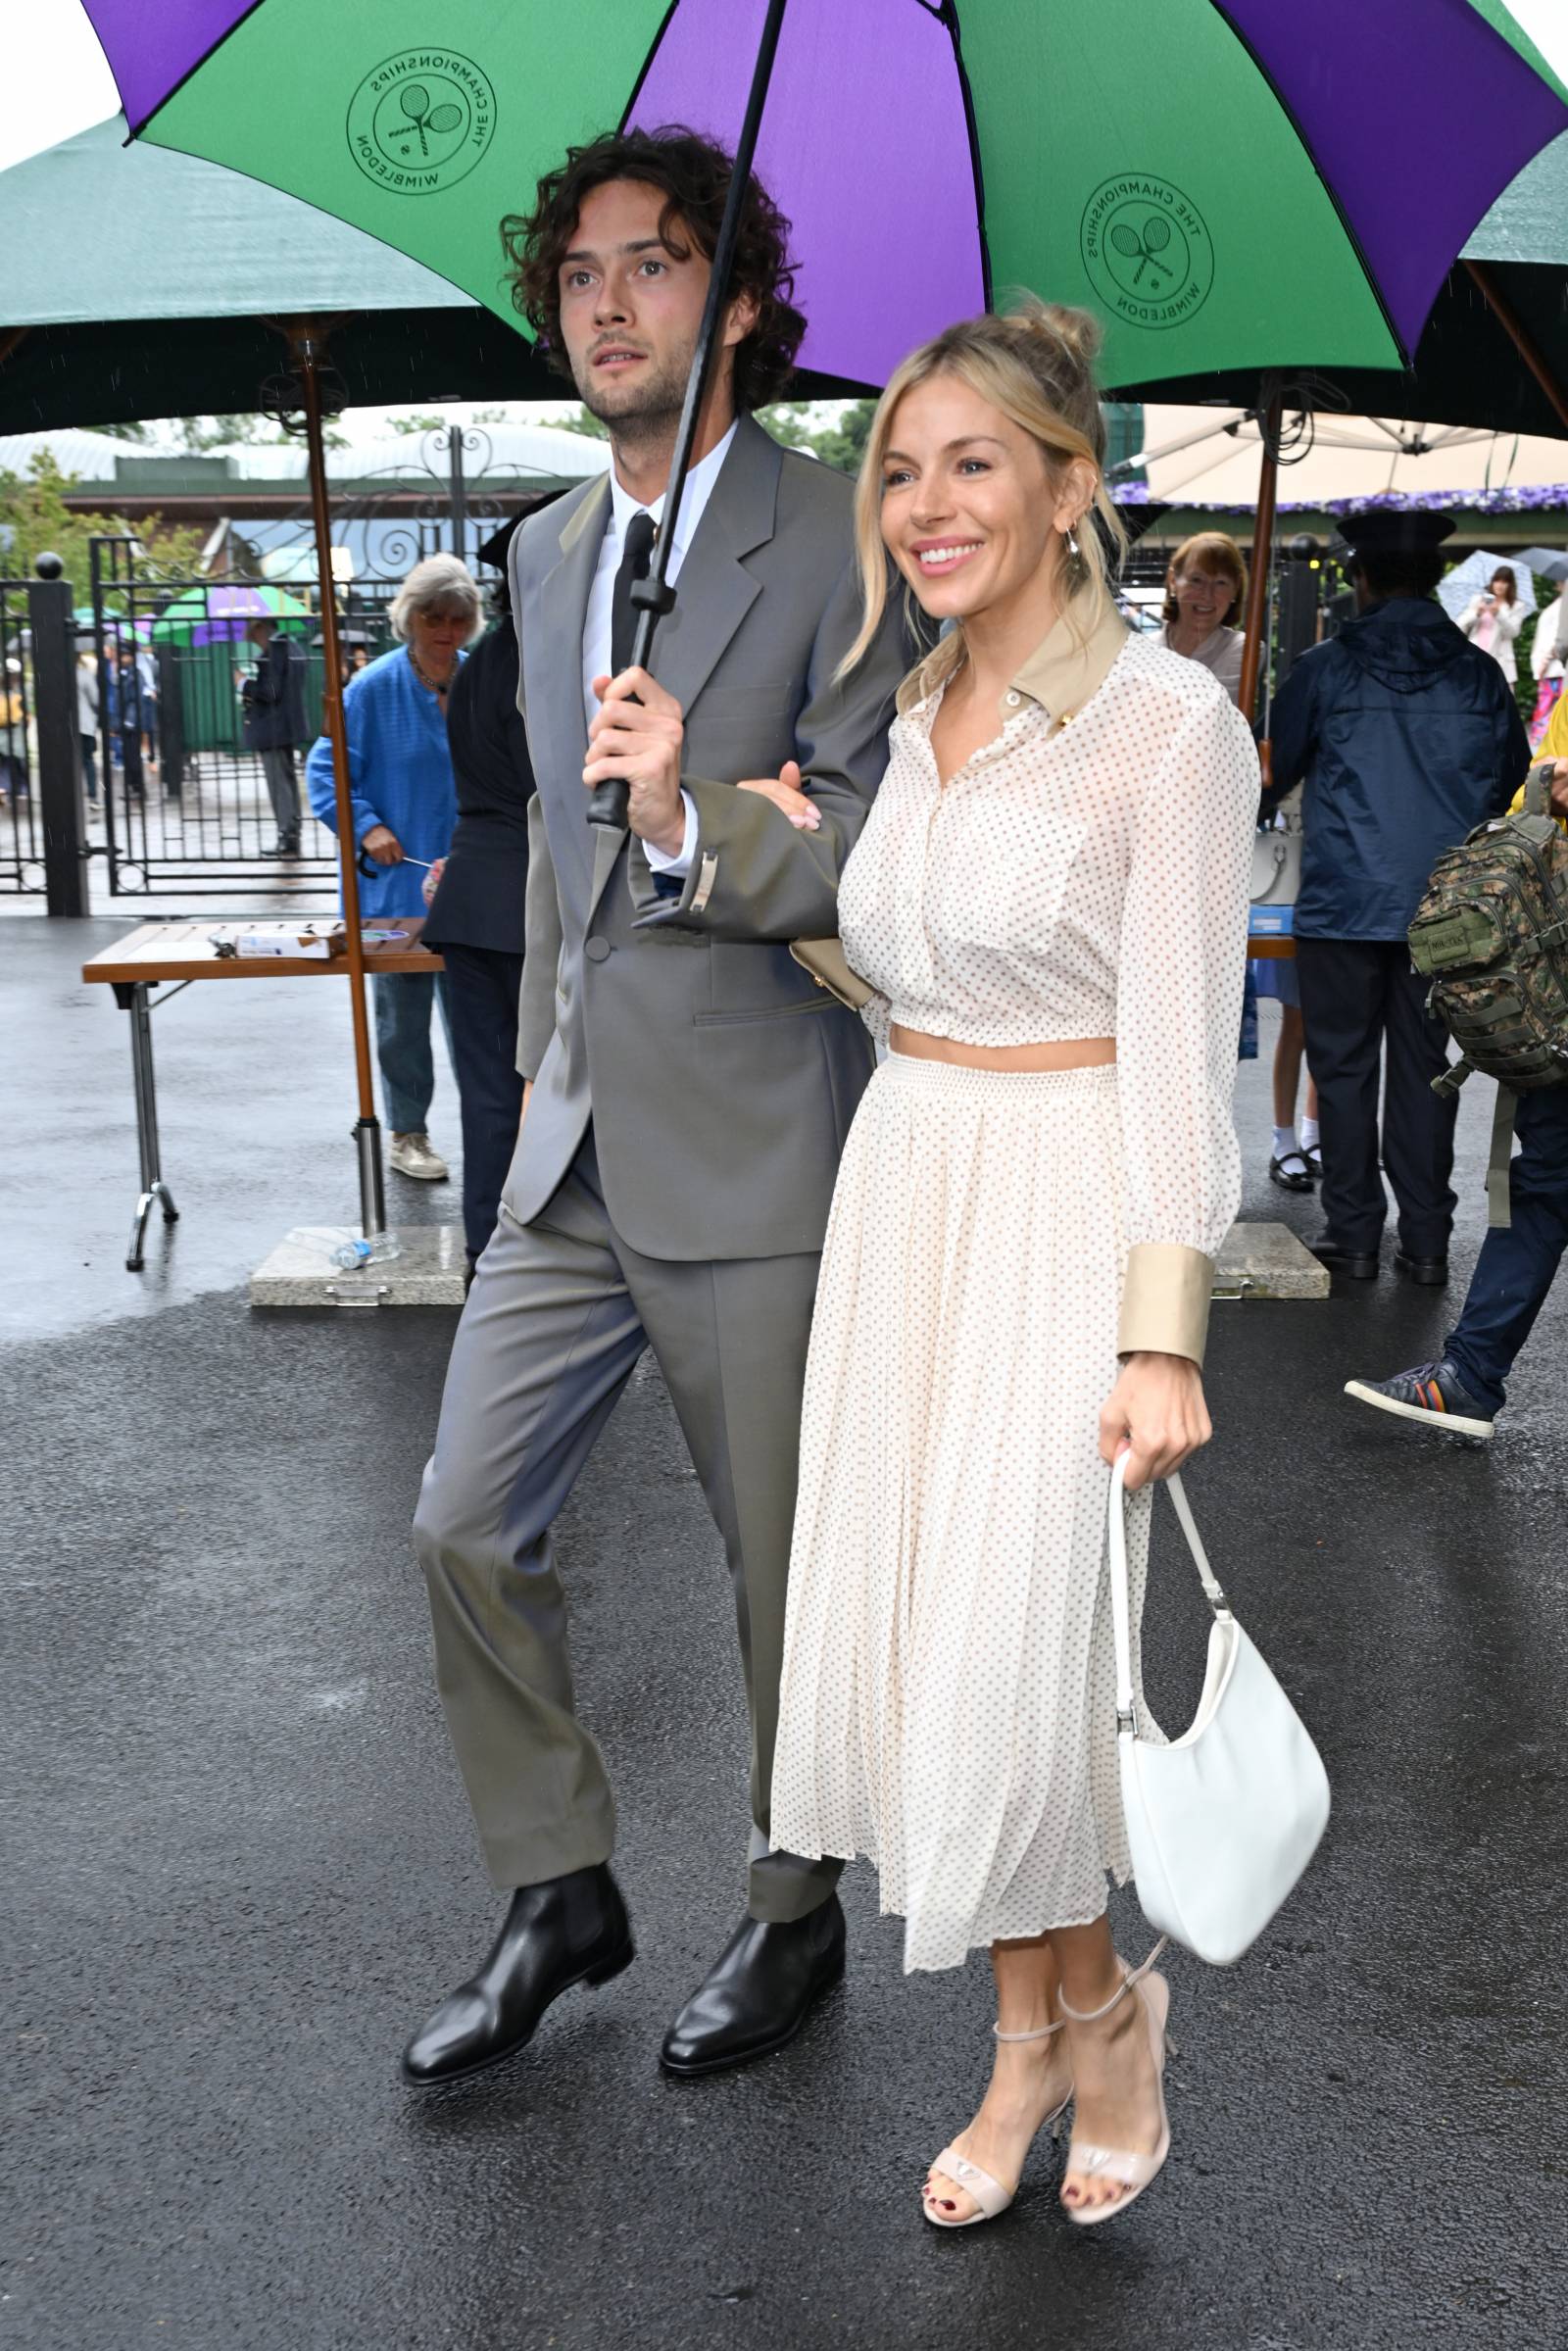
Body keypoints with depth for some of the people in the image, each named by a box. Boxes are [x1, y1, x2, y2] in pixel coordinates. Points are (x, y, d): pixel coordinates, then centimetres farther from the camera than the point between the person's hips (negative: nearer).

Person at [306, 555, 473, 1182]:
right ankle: (407, 1135, 18)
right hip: (397, 881, -3)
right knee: (403, 1017, 7)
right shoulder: (375, 687, -8)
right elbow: (326, 769, -6)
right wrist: (367, 826, -18)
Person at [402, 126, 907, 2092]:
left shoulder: (838, 547, -11)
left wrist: (697, 822, -32)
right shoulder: (547, 551, 12)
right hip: (574, 1149, 7)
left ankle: (794, 1913, 31)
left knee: (785, 1569, 8)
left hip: (755, 1156, -6)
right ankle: (558, 1896, 29)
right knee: (465, 1526, 9)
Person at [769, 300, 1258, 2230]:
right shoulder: (918, 718, 10)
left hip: (1071, 1203, -7)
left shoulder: (1170, 719, -11)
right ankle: (1031, 2037, 28)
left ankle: (1100, 2007, 28)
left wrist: (1162, 1337, -19)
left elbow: (1179, 1048, -15)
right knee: (907, 1631, 9)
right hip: (901, 1191, 7)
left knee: (1020, 1643, -2)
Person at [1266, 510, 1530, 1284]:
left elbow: (1273, 770, 6)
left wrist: (1256, 802, 28)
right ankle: (1425, 1240, 13)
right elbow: (1510, 775, 15)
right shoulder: (1478, 673, 2)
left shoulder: (1325, 669, -6)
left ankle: (1352, 1234, 11)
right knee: (1424, 1068, 10)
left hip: (1342, 904, -2)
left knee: (1343, 1067, 7)